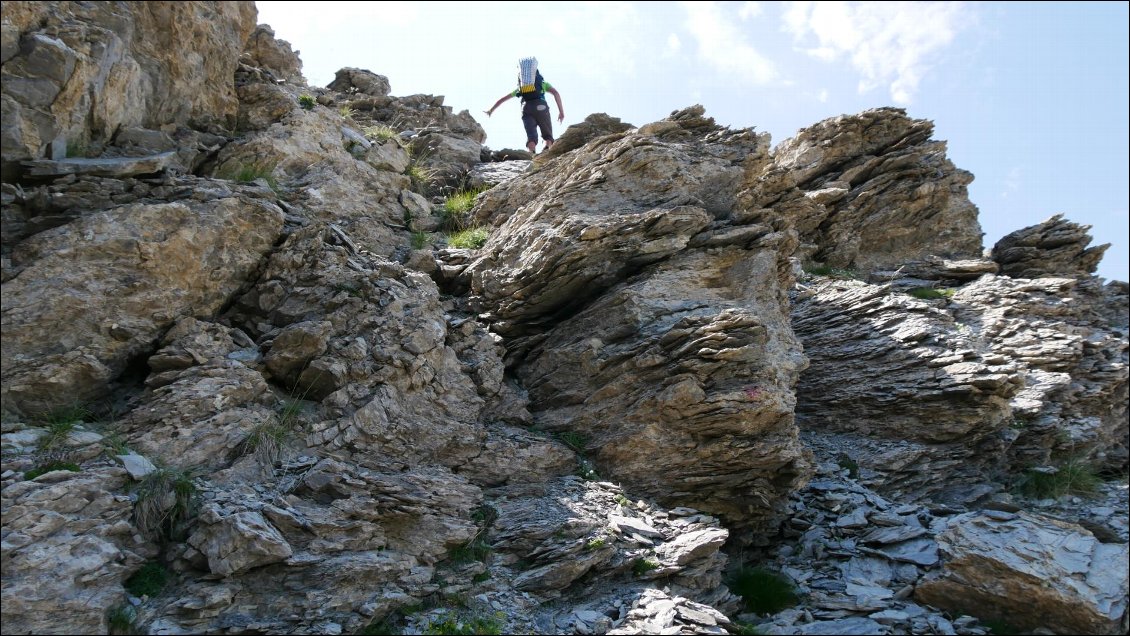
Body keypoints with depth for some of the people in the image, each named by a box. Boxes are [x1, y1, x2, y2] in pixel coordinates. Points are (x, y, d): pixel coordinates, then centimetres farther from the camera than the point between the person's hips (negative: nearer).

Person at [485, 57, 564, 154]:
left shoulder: (520, 88, 35)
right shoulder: (543, 83, 28)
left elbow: (502, 98, 39)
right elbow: (556, 93, 8)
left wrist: (491, 110, 50)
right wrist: (561, 111, 3)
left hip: (526, 109, 1)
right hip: (541, 107, -1)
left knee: (531, 136, -9)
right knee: (548, 135, 7)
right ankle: (548, 151, -25)